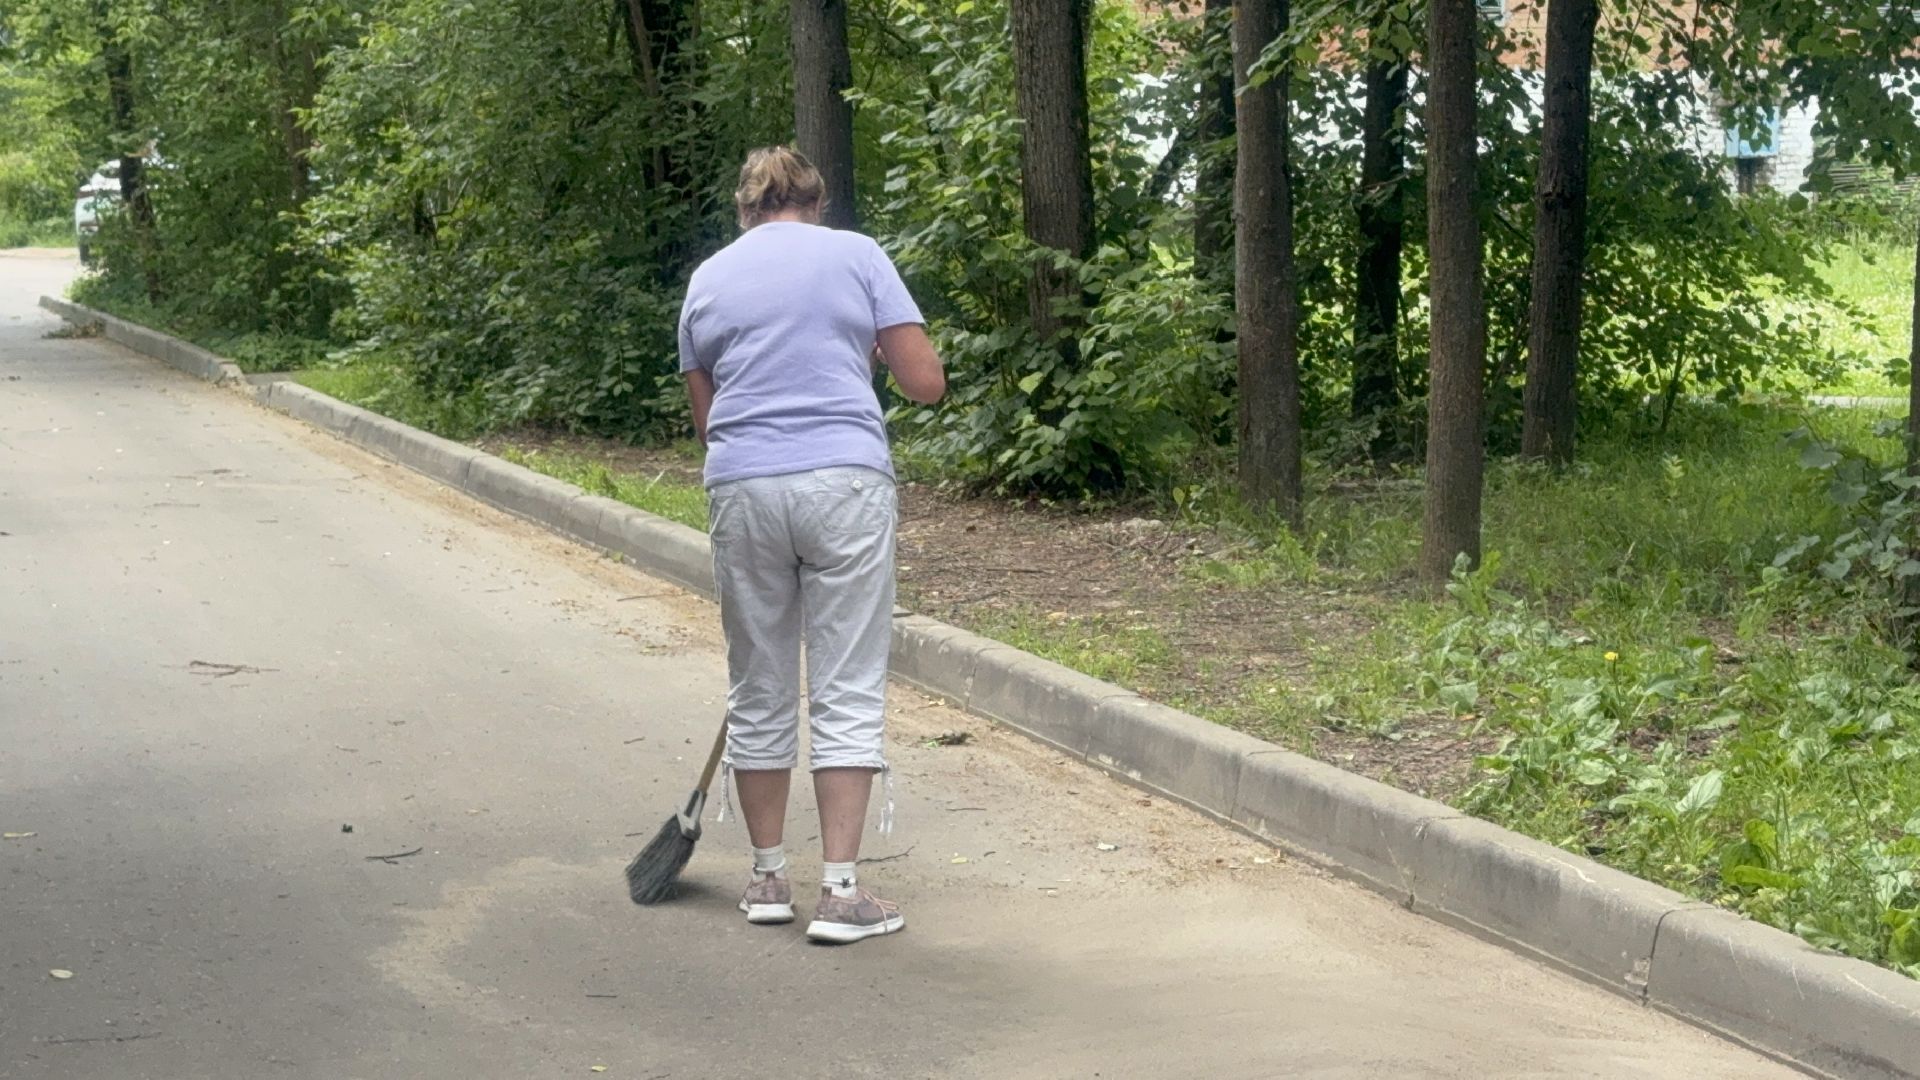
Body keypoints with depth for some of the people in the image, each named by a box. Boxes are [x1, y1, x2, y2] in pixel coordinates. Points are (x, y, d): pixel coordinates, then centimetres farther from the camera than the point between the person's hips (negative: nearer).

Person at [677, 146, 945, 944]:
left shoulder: (706, 280, 15)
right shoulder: (856, 256, 5)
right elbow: (925, 382, 3)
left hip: (741, 488, 3)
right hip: (845, 480, -3)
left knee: (759, 693, 13)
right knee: (847, 693, 0)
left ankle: (768, 879, 21)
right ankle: (840, 892, -4)